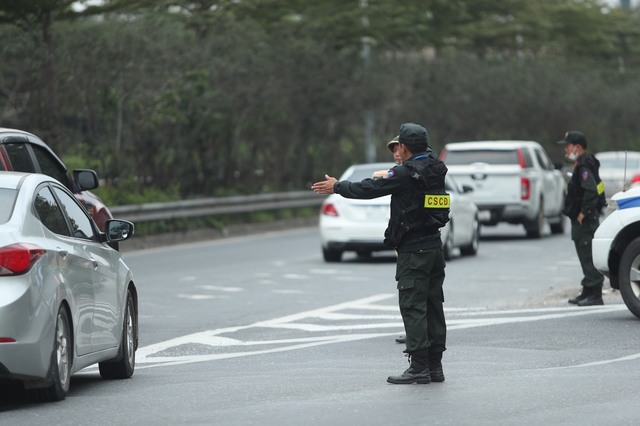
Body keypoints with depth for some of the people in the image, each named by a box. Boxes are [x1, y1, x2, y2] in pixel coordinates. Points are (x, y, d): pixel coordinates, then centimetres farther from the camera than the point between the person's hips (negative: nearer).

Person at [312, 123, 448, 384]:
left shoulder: (406, 174, -13)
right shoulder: (435, 170, 8)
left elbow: (369, 189, -6)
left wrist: (337, 187, 8)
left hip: (413, 252, -8)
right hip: (434, 247, 8)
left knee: (412, 307, -5)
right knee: (433, 306, 10)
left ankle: (419, 367, -8)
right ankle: (435, 366, 12)